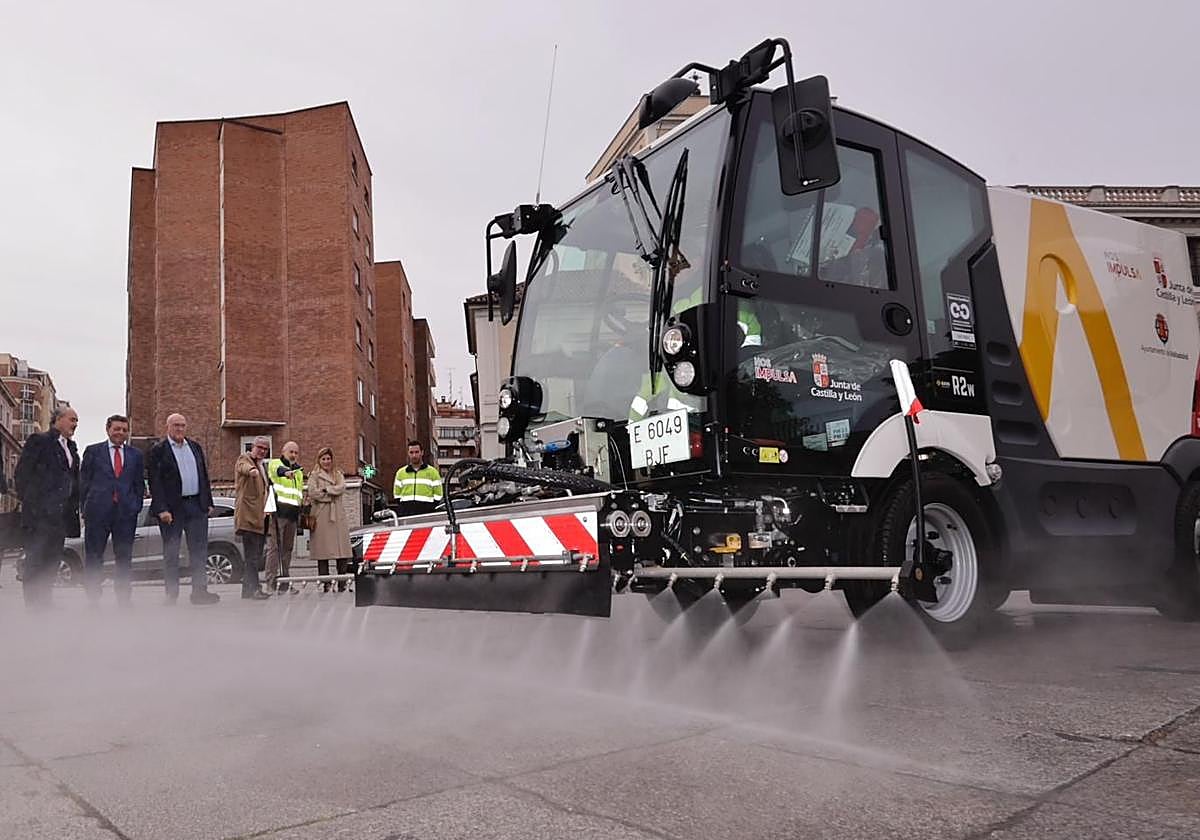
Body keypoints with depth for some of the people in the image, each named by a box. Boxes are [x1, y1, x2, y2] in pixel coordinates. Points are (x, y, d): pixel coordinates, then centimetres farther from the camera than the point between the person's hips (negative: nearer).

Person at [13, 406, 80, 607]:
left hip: (61, 514, 7)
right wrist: (29, 503, -9)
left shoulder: (71, 447, 18)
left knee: (53, 560, 9)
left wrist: (74, 504, 10)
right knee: (35, 560, -4)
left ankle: (43, 602, 15)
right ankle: (32, 605, 0)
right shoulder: (39, 441, -3)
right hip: (40, 514, -7)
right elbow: (22, 474, -6)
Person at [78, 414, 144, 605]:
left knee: (124, 557, 5)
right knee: (93, 557, 2)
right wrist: (85, 509, 0)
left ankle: (124, 600, 11)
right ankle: (93, 599, 10)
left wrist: (136, 507, 4)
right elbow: (84, 482, 6)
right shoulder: (93, 451, 7)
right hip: (98, 512, -2)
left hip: (126, 512, 2)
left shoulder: (135, 455, 13)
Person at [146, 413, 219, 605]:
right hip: (172, 508, -5)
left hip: (197, 505, 5)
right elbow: (154, 482, -9)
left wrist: (208, 502, 11)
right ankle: (172, 595, 12)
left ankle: (199, 591, 10)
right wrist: (162, 509, -16)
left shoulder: (195, 447, 14)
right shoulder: (158, 450, -3)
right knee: (171, 553, 4)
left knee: (199, 550, 5)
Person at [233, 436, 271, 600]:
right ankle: (253, 589, -11)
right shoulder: (244, 458, 0)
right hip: (248, 515, -8)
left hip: (261, 516, 8)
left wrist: (267, 508, 21)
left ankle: (248, 590, 16)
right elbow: (244, 467, -26)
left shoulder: (263, 465, 23)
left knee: (256, 556, 10)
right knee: (252, 556, -11)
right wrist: (252, 470, -49)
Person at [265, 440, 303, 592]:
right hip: (277, 511, -7)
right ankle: (271, 583, -9)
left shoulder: (299, 472, 24)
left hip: (292, 515, 7)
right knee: (274, 547, -9)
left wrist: (300, 511, 23)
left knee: (287, 548, 9)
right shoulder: (274, 463, 3)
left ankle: (285, 582, 13)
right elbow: (278, 470, -23)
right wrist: (286, 472, -45)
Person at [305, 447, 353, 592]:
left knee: (342, 548, -3)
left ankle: (342, 583, 2)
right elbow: (312, 492, -8)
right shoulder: (314, 475, 8)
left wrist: (325, 489, -7)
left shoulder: (338, 474, 18)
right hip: (321, 516, -3)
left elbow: (342, 488, 0)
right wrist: (332, 495, -3)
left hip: (338, 515, 3)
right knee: (322, 550, -4)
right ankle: (325, 584, 1)